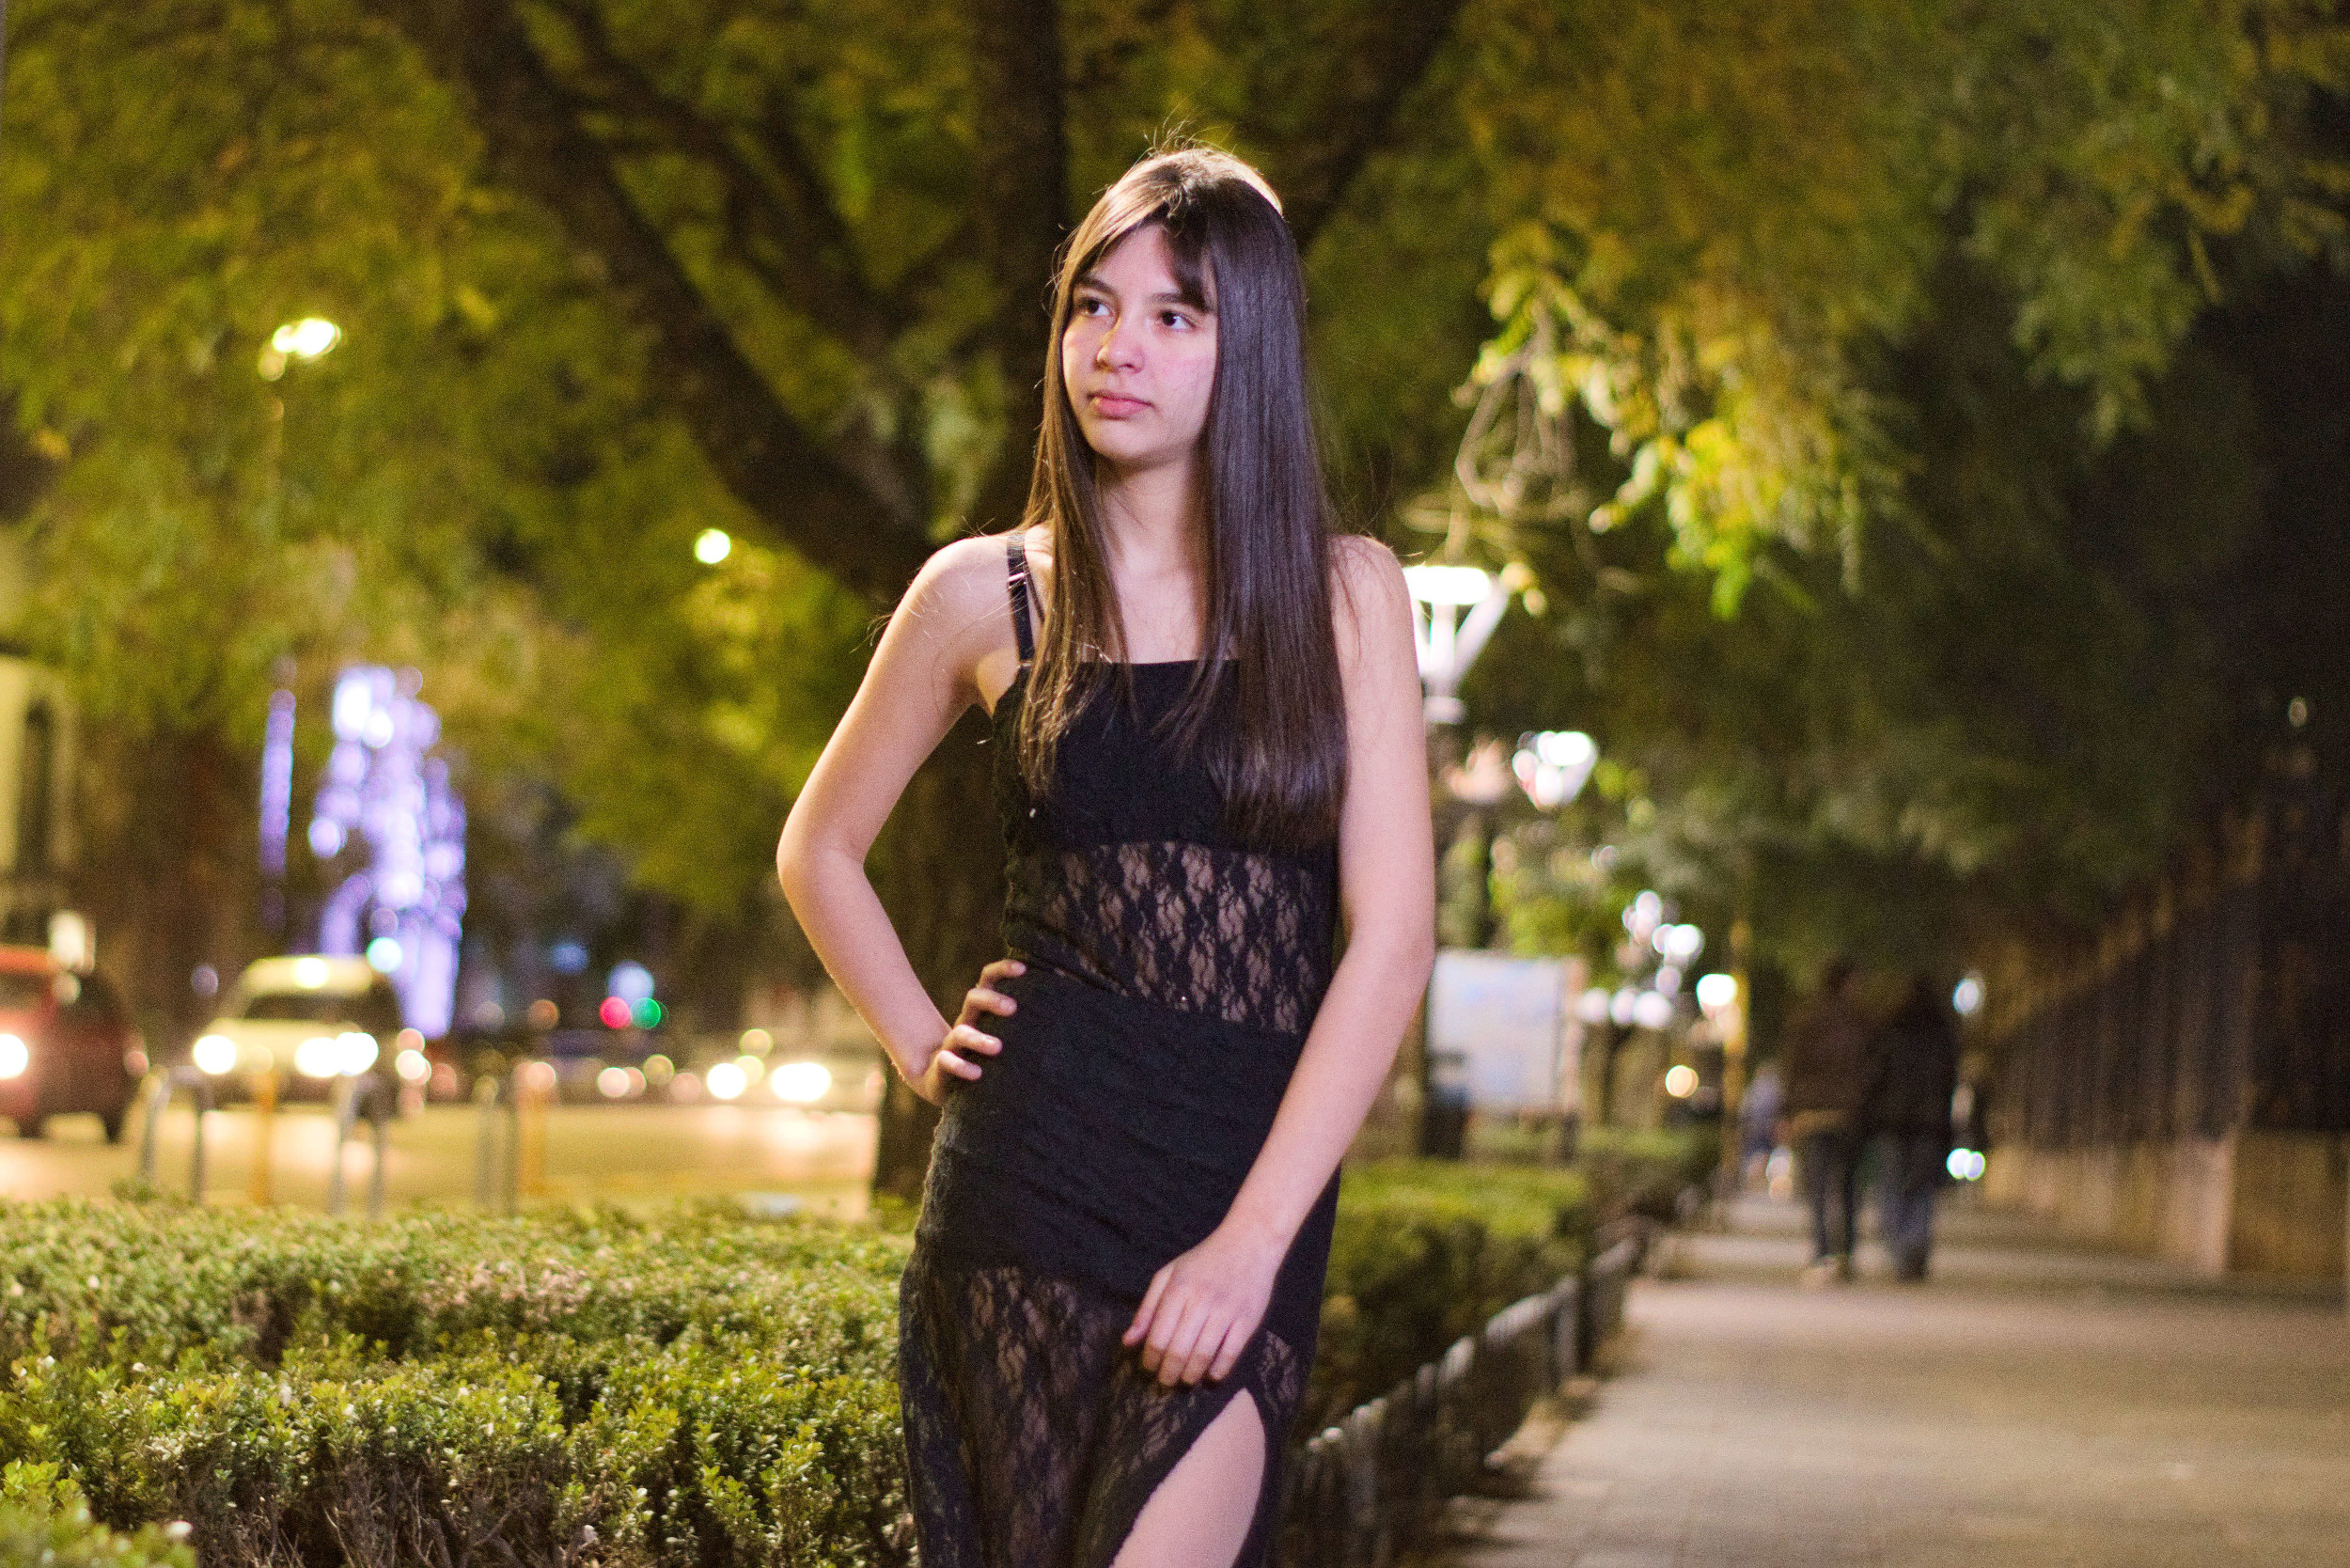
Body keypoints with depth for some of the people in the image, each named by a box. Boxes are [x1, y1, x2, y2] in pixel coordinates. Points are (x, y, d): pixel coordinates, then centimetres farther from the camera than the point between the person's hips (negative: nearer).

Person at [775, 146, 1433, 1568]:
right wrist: (926, 1050, 7)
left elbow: (1392, 937, -1)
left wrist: (1252, 1241, -9)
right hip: (1034, 1172, 1)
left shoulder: (1346, 595, 5)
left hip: (1257, 1179, -1)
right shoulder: (989, 595, 8)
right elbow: (820, 849, 22)